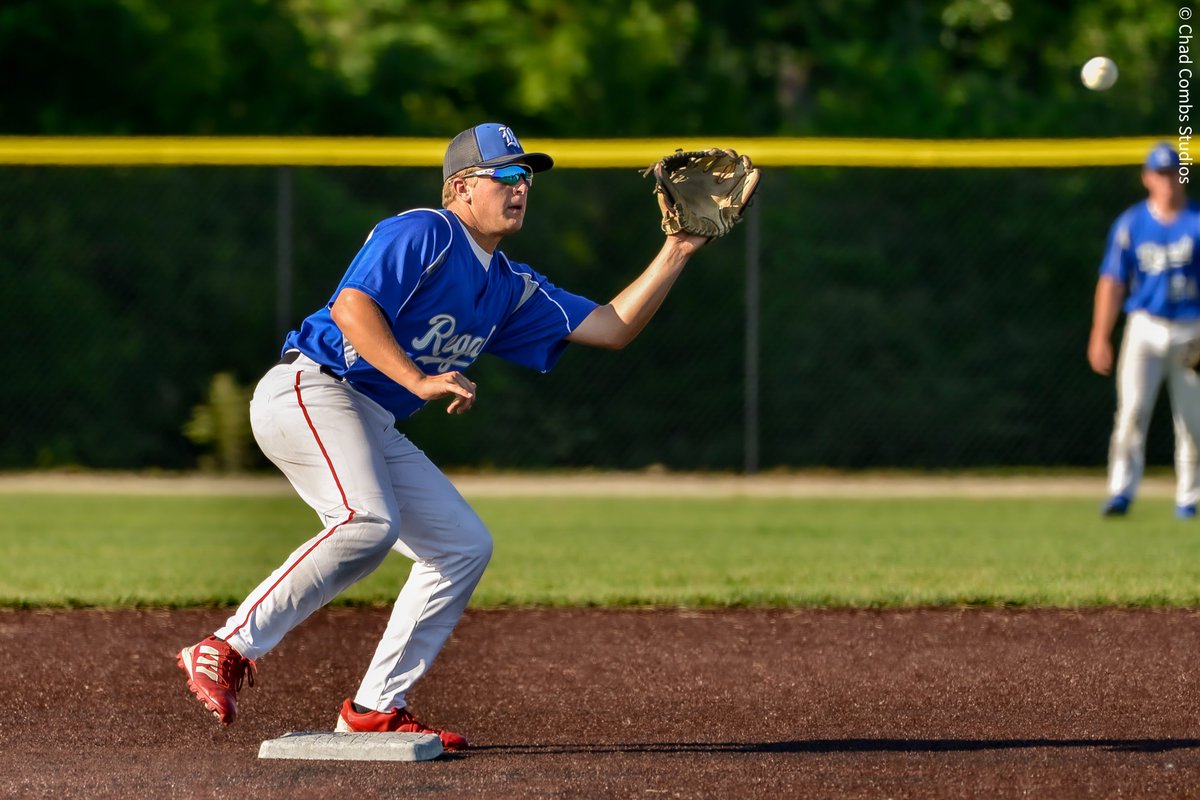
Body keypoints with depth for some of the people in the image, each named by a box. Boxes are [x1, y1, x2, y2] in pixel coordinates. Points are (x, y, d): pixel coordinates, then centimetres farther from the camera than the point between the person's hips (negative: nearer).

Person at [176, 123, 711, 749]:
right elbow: (351, 306, -22)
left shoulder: (511, 288, 18)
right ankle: (227, 649, -30)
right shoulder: (423, 234, -9)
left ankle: (375, 710, 7)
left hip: (376, 429, 10)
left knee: (464, 546, 7)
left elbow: (612, 327, 18)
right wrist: (419, 381, -31)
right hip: (310, 392, -10)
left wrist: (676, 253, 10)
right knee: (369, 521, -32)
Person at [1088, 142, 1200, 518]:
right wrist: (1100, 338, 1)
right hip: (1145, 327, 0)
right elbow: (1112, 282, 5)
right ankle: (1121, 491, -14)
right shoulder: (1131, 224, 4)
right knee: (1132, 408, -14)